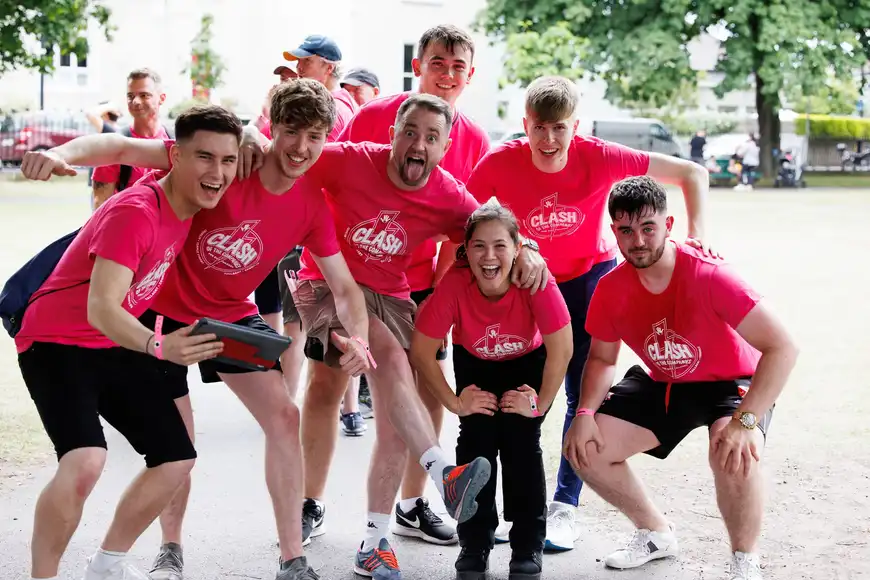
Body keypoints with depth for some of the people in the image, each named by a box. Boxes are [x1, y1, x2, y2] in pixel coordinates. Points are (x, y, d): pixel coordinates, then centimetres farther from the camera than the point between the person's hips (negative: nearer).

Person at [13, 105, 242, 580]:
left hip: (117, 345, 8)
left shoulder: (193, 206, -5)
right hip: (57, 344, -8)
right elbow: (100, 309, -36)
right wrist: (159, 346, -51)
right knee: (84, 461, -30)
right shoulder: (135, 212, -29)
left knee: (177, 457, 9)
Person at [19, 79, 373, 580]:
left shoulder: (313, 207, -13)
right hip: (166, 309, -3)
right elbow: (124, 148, -32)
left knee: (284, 416, -9)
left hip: (232, 315, 3)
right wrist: (65, 154, -51)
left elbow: (345, 286, -8)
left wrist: (358, 336, -29)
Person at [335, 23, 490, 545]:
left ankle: (413, 506, 22)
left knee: (431, 388, 6)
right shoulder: (373, 118, -12)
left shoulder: (474, 140, 0)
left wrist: (441, 282, -1)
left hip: (421, 281, 4)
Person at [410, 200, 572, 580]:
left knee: (521, 439, -16)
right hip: (476, 363, 1)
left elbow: (561, 349, -27)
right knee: (476, 438, -14)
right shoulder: (454, 284, -33)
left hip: (527, 361, -1)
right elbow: (421, 351, -22)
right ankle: (474, 548, 2)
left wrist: (541, 403, -21)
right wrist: (454, 402, -19)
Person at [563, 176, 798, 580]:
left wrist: (745, 421, -42)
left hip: (732, 382, -6)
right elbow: (601, 358, 4)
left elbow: (782, 348, -34)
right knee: (583, 448, -6)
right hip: (664, 385, 6)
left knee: (734, 453, -38)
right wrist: (585, 413, -16)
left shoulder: (708, 276, -30)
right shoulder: (610, 290, -13)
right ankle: (656, 532, 19)